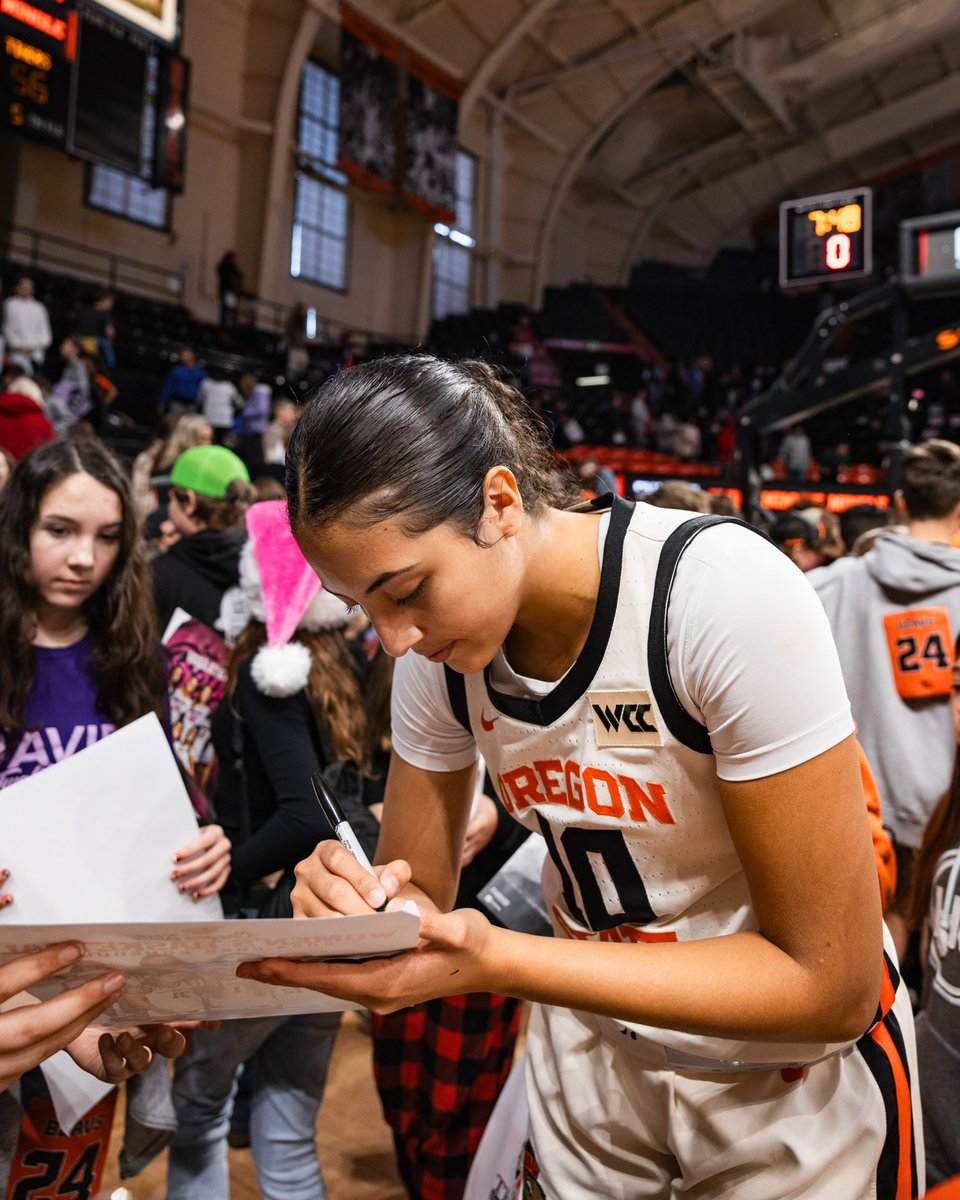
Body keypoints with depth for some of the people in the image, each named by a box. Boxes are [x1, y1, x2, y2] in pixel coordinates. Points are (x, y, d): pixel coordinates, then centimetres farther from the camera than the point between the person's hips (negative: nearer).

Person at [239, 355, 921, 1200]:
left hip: (792, 1074, -4)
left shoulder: (725, 594, -31)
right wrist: (355, 895, -27)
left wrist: (494, 960, -35)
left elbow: (829, 985, -27)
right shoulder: (436, 650, -13)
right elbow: (419, 893, -3)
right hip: (593, 1051, 5)